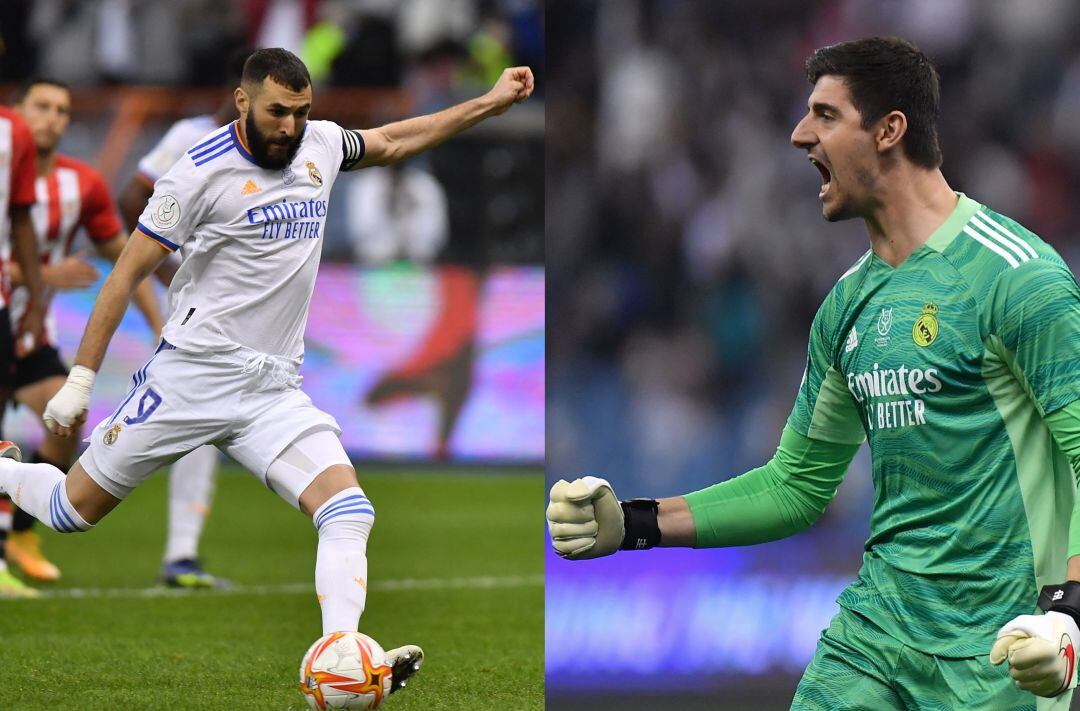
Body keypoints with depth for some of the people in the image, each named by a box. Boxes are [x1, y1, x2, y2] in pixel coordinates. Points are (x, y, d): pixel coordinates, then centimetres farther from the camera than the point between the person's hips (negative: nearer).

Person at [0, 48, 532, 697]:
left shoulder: (319, 145, 6)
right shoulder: (202, 173, -11)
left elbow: (392, 143, 27)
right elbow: (127, 275, -7)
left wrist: (490, 104, 25)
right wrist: (81, 378, -8)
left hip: (275, 392, 5)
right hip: (192, 374, -4)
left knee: (350, 512, -18)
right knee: (74, 509, 4)